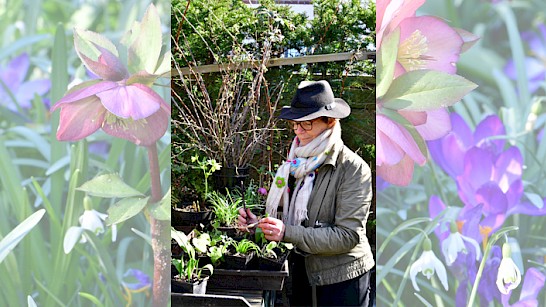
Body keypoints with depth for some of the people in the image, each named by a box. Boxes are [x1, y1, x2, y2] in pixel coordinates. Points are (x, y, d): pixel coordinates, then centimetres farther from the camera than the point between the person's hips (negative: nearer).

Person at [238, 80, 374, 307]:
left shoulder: (354, 169, -14)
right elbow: (286, 216, 9)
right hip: (303, 274, 5)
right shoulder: (298, 164, 3)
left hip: (343, 279, -5)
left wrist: (288, 233, -26)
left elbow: (348, 236, -20)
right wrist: (257, 223, -12)